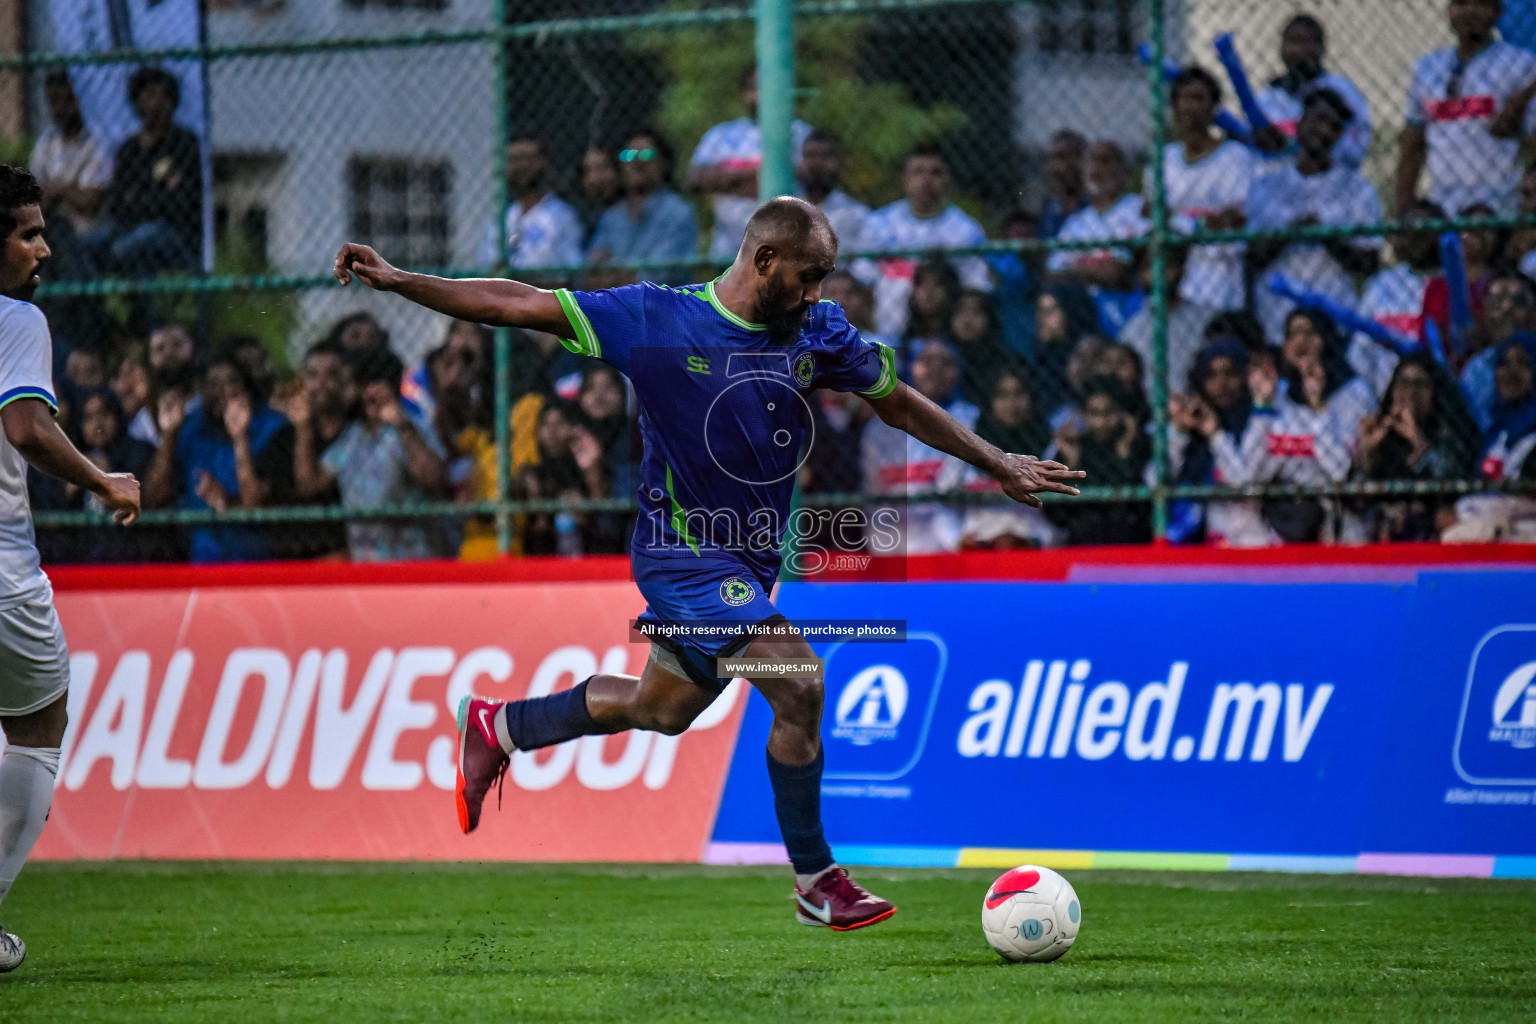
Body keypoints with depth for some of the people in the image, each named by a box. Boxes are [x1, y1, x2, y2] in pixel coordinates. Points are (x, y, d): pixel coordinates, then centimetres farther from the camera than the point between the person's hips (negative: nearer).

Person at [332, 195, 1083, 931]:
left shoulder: (818, 332, -2)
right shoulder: (654, 319, -16)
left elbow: (898, 403, 12)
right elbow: (522, 306, -13)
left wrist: (999, 466, 14)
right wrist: (398, 282, -19)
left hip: (752, 559, 7)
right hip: (682, 550, -7)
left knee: (663, 709, 20)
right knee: (798, 685, -19)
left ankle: (496, 728, 41)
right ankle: (816, 883, -6)